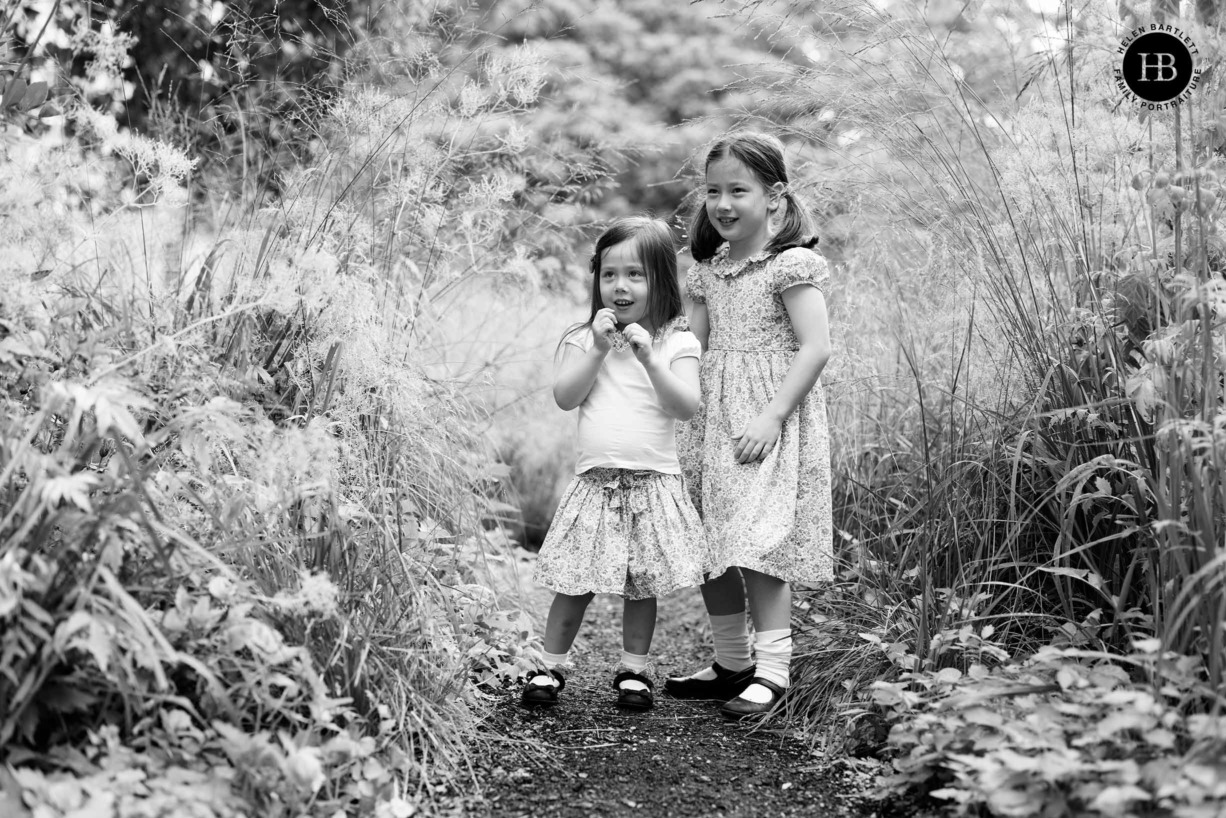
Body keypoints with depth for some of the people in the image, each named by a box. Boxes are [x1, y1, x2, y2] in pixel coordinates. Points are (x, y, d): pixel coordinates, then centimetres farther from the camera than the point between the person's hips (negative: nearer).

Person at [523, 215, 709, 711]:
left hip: (654, 482, -1)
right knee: (575, 586, 4)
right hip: (595, 480, 1)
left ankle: (633, 671, 22)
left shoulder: (676, 343, -1)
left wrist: (649, 359, -20)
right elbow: (565, 397, -5)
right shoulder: (584, 339, 5)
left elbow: (687, 407, -11)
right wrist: (598, 350, -13)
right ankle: (550, 668, 17)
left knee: (642, 586, 8)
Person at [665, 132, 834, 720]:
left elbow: (815, 348, -15)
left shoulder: (792, 264, -10)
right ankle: (731, 664, 23)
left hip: (769, 424, -7)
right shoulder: (708, 270, 12)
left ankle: (773, 668, 0)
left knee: (757, 545, -12)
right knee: (709, 546, 10)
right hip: (712, 421, 7)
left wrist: (772, 416, -21)